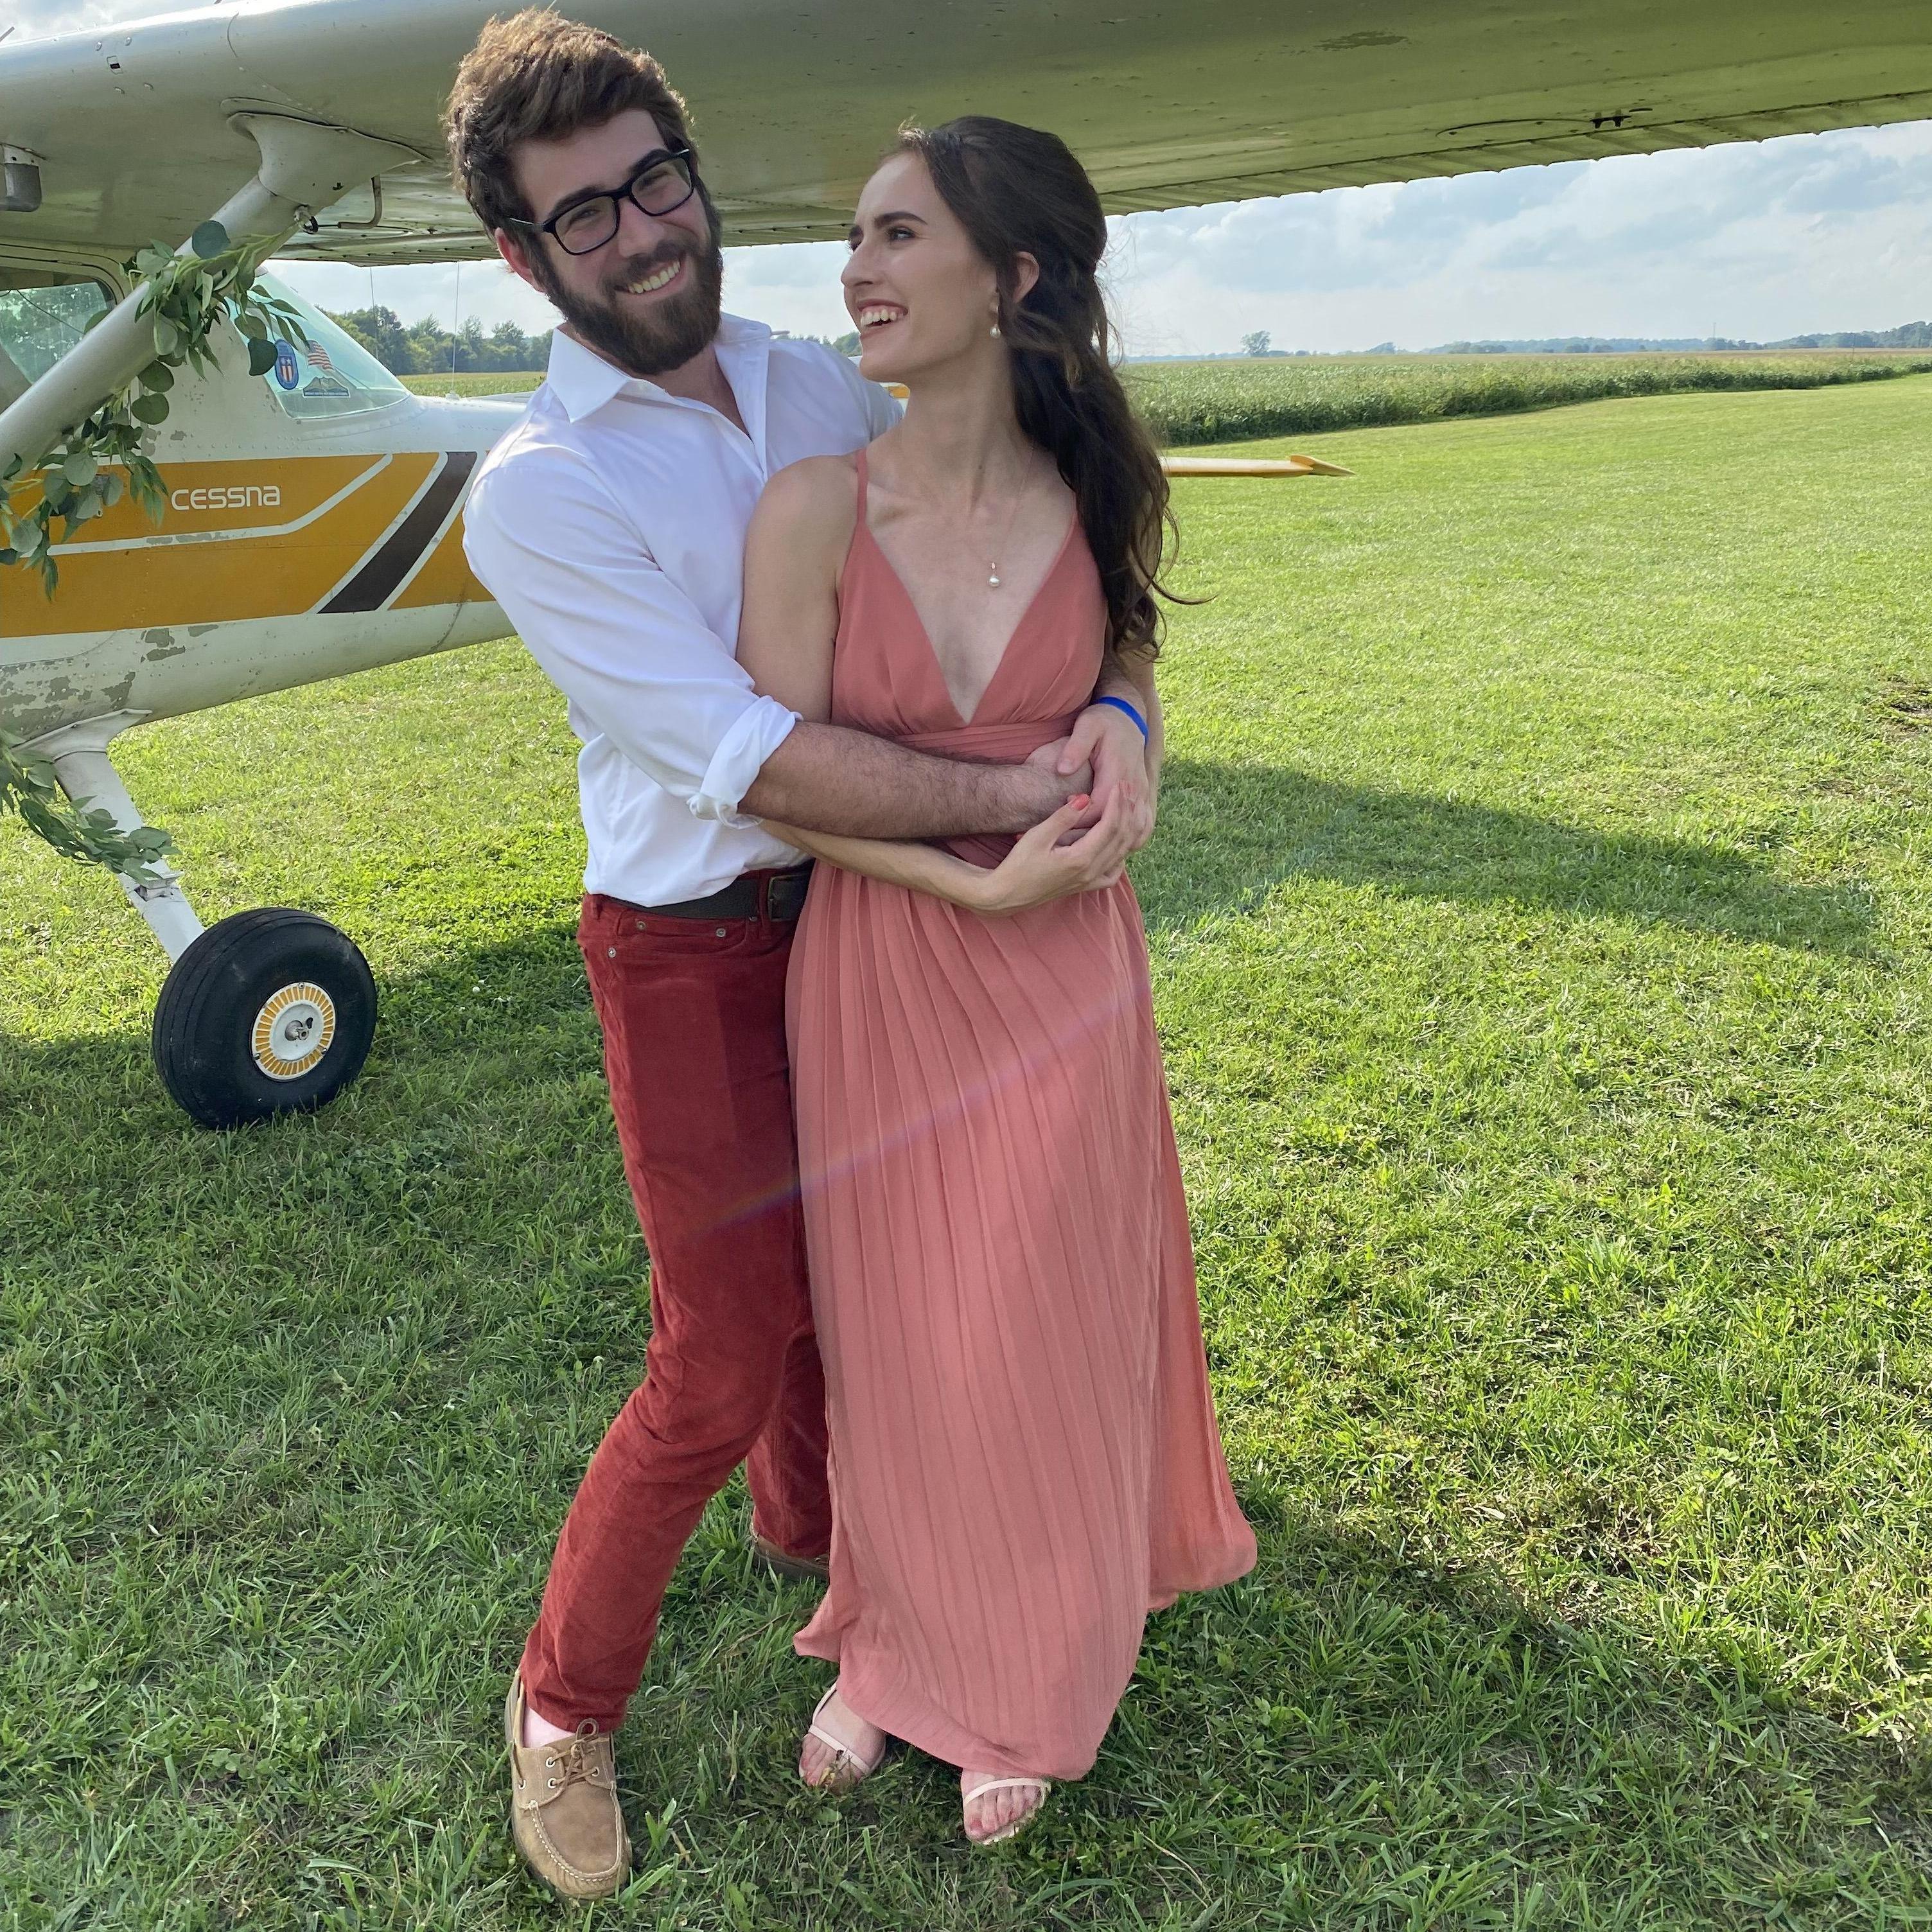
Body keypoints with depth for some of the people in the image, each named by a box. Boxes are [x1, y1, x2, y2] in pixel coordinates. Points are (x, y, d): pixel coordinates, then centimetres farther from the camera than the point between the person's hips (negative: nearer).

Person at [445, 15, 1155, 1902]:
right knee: (723, 1354, 1)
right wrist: (1019, 797, -26)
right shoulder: (533, 493, -16)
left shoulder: (824, 387, 3)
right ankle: (564, 1699, 26)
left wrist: (1117, 708, -18)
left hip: (865, 906, 6)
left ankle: (807, 1522, 52)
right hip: (694, 952, -5)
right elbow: (753, 758, -24)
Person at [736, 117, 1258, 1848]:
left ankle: (1022, 1688, 42)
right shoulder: (816, 509, -12)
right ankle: (892, 1648, 44)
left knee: (1040, 1340, 14)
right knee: (892, 1343, 14)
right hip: (879, 977, -1)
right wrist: (981, 879, -18)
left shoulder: (1097, 500, -4)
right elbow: (782, 782, -11)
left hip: (1063, 979, 2)